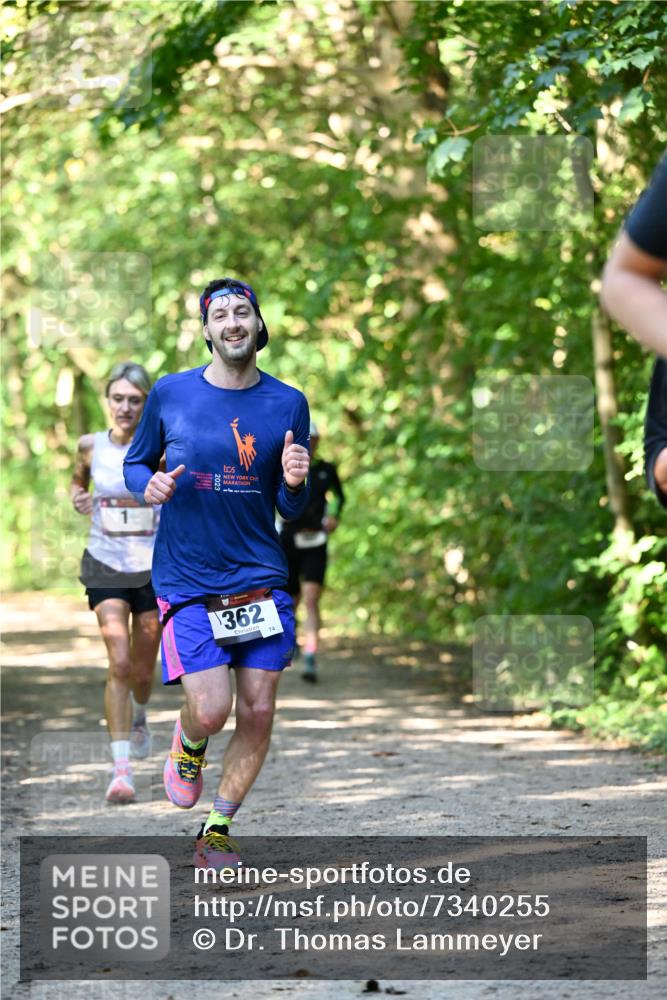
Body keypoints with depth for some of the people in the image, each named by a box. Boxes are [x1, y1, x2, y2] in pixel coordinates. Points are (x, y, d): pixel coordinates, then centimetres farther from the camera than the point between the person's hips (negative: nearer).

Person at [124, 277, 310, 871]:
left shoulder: (288, 404, 3)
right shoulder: (171, 394, 0)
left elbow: (292, 510, 8)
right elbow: (135, 463, 14)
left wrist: (295, 484, -15)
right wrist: (150, 484, -9)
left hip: (261, 578, 2)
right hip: (187, 581, -2)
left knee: (258, 713, 0)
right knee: (210, 710, -13)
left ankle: (216, 833, 17)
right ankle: (187, 747, 25)